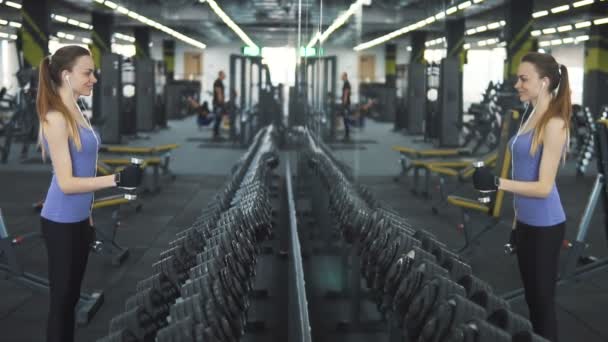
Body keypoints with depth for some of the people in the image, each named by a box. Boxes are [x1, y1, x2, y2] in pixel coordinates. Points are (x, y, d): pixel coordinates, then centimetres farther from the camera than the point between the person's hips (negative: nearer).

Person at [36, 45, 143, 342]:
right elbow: (66, 182, -22)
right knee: (61, 299, 3)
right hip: (61, 222, -9)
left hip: (78, 219, 9)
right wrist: (116, 179, -26)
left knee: (71, 296, 18)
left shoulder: (75, 113, 8)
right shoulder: (56, 118, -19)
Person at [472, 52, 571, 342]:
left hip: (545, 225, -9)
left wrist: (498, 183, -29)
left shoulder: (554, 124, -17)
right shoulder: (532, 117, 9)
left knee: (543, 301, 2)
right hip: (526, 222, 9)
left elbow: (544, 187, -21)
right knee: (531, 298, 18)